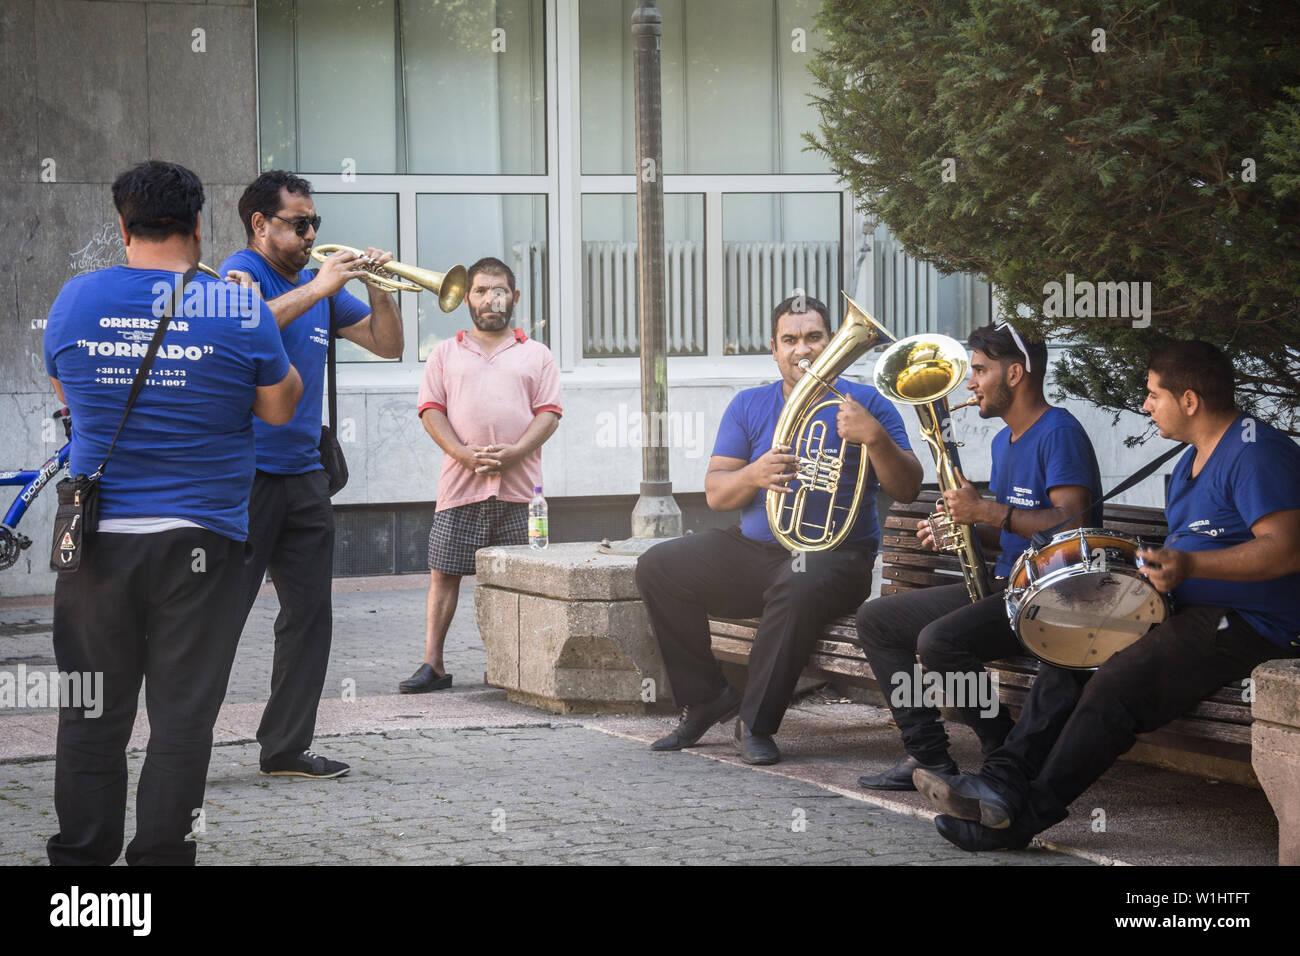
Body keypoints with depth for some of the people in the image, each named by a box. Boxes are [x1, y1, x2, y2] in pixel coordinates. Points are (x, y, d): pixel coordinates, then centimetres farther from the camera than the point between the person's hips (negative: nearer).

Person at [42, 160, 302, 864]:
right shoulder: (239, 308, -7)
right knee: (182, 714, 4)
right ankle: (161, 854, 6)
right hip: (198, 541, -2)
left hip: (96, 538, 2)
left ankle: (80, 854, 16)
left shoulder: (76, 300, 1)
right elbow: (279, 407, 3)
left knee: (93, 713, 10)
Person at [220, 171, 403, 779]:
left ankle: (286, 747, 15)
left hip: (303, 475, 8)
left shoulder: (320, 285, 16)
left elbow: (387, 344, 18)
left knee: (309, 615, 8)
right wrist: (319, 287, -26)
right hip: (246, 473, -8)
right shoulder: (242, 272, -6)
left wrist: (378, 289, 0)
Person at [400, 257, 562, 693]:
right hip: (460, 485, 0)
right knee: (443, 573, -2)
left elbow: (549, 413, 5)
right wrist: (465, 454, -11)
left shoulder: (536, 355, 14)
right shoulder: (446, 353, 15)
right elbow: (431, 411, 6)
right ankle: (433, 665, 1)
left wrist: (512, 453, -12)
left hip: (519, 486, 0)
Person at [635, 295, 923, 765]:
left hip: (834, 555, -5)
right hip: (755, 549, 5)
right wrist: (754, 475, -17)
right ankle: (707, 698, -2)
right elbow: (714, 493, 5)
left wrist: (875, 437, -24)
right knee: (658, 567, -14)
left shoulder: (865, 403, 2)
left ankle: (757, 723, -25)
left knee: (799, 586, -39)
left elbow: (906, 489, -6)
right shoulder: (749, 406, 12)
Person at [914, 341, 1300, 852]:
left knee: (1114, 686, -24)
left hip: (1248, 626, -11)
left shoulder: (1256, 452, -15)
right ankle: (1003, 783, -12)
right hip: (1193, 613, 11)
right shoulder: (1192, 460, 19)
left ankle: (1026, 816, -19)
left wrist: (1189, 566, -32)